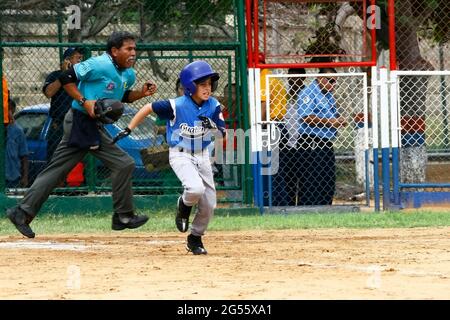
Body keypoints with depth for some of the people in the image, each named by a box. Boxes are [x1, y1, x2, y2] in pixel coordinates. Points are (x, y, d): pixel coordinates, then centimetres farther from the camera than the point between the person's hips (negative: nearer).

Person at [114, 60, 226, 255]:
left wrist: (213, 127, -28)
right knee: (196, 188, -31)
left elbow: (222, 134, -6)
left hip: (202, 156, 5)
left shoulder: (213, 106, -8)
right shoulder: (177, 106, -20)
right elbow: (149, 108, -9)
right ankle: (184, 206, 5)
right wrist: (128, 129, -7)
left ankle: (195, 239, 27)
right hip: (180, 155, -5)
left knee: (209, 204, 3)